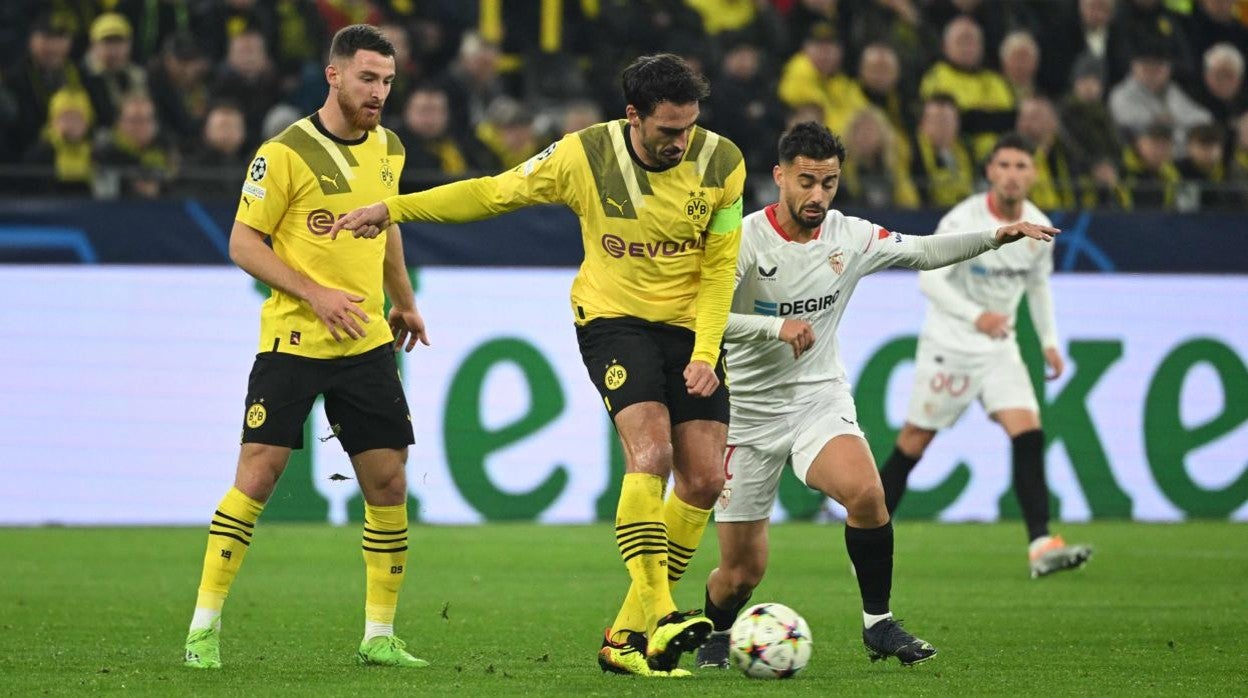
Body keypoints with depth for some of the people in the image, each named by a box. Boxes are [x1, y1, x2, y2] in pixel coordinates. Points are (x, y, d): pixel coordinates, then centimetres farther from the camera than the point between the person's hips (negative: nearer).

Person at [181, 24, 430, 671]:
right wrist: (314, 294, -17)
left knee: (388, 483, 2)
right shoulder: (285, 152, -11)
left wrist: (403, 302, 25)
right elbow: (243, 243, -9)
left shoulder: (388, 150, 9)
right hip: (292, 341, -5)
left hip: (367, 344, 5)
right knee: (257, 473, -9)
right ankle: (205, 626, -1)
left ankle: (379, 636, 11)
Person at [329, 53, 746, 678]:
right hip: (614, 319, -3)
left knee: (705, 478, -6)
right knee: (651, 452, -26)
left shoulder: (721, 162, -8)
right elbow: (494, 192, 0)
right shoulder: (585, 156, -12)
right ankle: (656, 615, -32)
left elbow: (719, 267, -1)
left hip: (692, 327, 3)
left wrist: (705, 352, -13)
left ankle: (627, 637, 1)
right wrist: (391, 209, -3)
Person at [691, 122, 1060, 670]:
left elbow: (922, 252, 11)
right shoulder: (746, 239, -14)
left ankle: (878, 625, -13)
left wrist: (995, 237, 1)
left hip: (819, 397, 2)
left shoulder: (850, 238, -2)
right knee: (741, 573, -1)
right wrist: (776, 326, -33)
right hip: (749, 412, -2)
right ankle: (716, 635, 34)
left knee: (865, 492, -30)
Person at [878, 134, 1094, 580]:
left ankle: (1041, 547, -19)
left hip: (999, 346, 4)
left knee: (1029, 434, -13)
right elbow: (930, 278, -22)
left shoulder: (1039, 228, 1)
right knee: (915, 439, 1)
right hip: (949, 343, -4)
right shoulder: (963, 221, -17)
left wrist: (1049, 341, 10)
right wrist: (975, 316, -35)